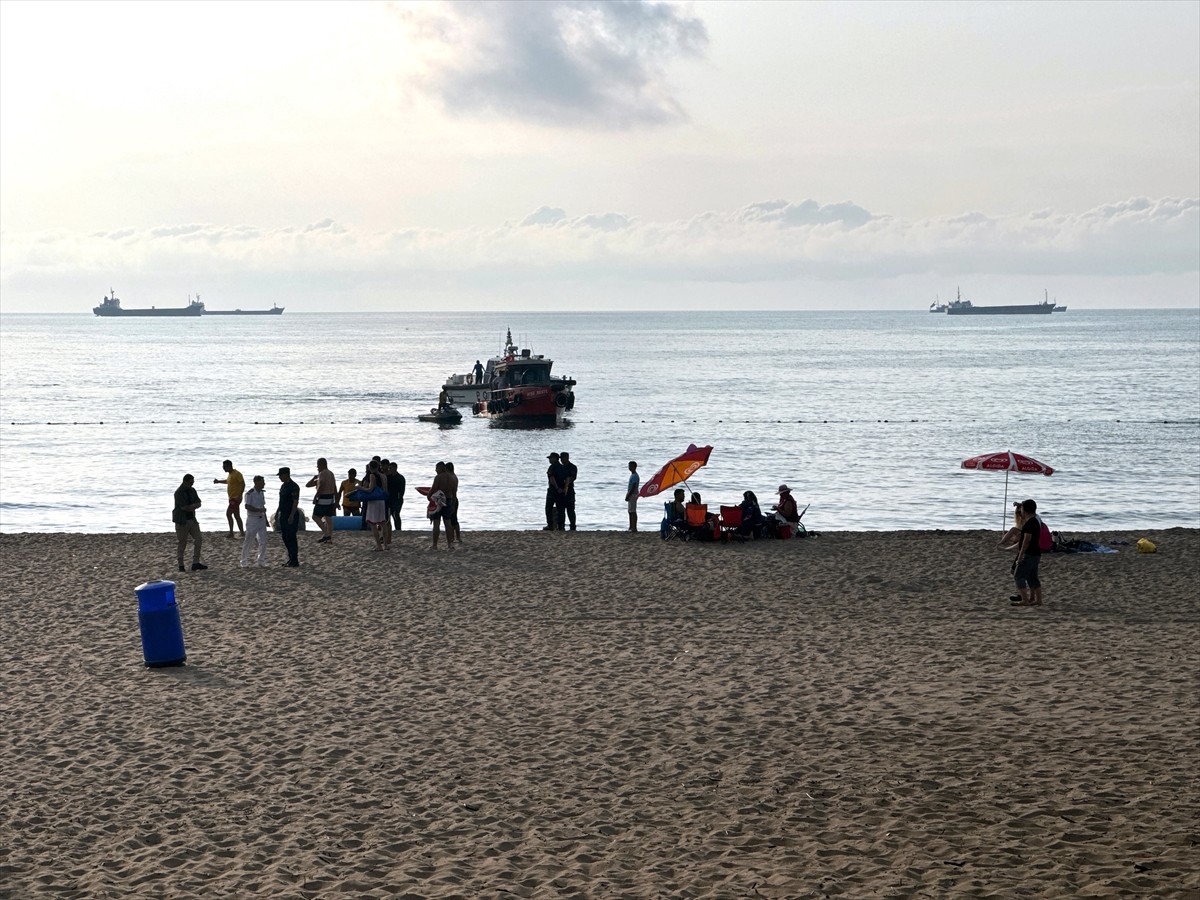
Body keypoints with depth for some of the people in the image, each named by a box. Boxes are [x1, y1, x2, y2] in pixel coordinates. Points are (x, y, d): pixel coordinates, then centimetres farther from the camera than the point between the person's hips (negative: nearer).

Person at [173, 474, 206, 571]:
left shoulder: (192, 491, 9)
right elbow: (183, 507, -22)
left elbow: (198, 504, 5)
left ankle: (195, 563, 4)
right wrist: (193, 506, -7)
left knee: (198, 540, 0)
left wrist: (190, 507, -15)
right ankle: (181, 565, 10)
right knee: (182, 544, -1)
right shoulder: (179, 493, -14)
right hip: (182, 521, -7)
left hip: (192, 519, 7)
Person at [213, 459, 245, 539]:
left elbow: (243, 484, -20)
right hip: (232, 498, 10)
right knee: (236, 516, 12)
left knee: (228, 513, -14)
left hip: (236, 498, -10)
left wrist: (240, 495, -26)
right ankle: (242, 532, 16)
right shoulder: (230, 474, 14)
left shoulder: (237, 474, -15)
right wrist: (219, 481, 29)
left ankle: (231, 534, -13)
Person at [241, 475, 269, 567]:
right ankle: (244, 562, 10)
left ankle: (261, 562, 10)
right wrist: (259, 510, -27)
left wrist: (266, 519, 18)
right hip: (252, 519, -7)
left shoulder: (261, 493, 11)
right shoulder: (250, 493, -12)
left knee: (263, 542, 3)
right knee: (248, 541, 0)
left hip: (261, 519, 7)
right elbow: (247, 506, -20)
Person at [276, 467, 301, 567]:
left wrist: (291, 516, -25)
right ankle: (291, 560, 19)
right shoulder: (283, 485, 14)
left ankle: (294, 562, -4)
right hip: (283, 515, 9)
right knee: (285, 538, 11)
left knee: (291, 538, -8)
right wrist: (277, 513, 22)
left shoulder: (294, 487, -14)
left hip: (291, 516, -9)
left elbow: (295, 502, -19)